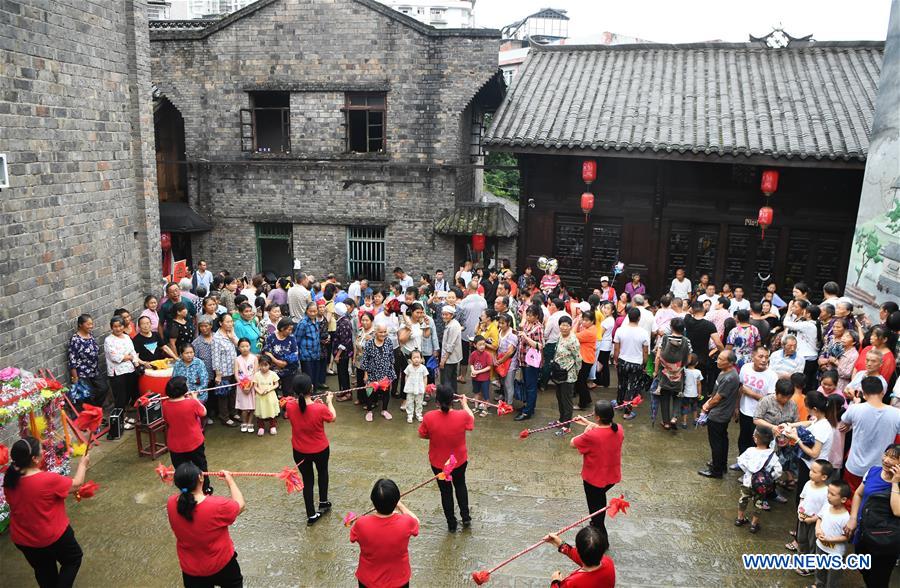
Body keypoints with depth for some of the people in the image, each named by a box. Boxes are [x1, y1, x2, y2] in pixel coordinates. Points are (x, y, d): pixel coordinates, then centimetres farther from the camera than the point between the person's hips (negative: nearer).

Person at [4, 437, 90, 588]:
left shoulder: (10, 480, -14)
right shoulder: (49, 480, -31)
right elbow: (76, 484, -13)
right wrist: (83, 464, 4)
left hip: (22, 540, 6)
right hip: (53, 537, -6)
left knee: (43, 570, 26)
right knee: (73, 559, 21)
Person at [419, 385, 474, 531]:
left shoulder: (429, 417, -26)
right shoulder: (462, 415, -25)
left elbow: (422, 435, -8)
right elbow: (471, 420, 0)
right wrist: (465, 404, 14)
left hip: (438, 462, -1)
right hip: (459, 460, 1)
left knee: (445, 491, 20)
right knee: (460, 486, 29)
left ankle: (451, 524, 32)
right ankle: (465, 517, 34)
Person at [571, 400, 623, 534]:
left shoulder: (591, 435, -33)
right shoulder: (619, 430, -14)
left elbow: (572, 443, -15)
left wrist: (586, 431, -3)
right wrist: (588, 423, 14)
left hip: (594, 479, -7)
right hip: (612, 476, 7)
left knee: (595, 507, 15)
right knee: (600, 496, 34)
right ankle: (598, 523, 55)